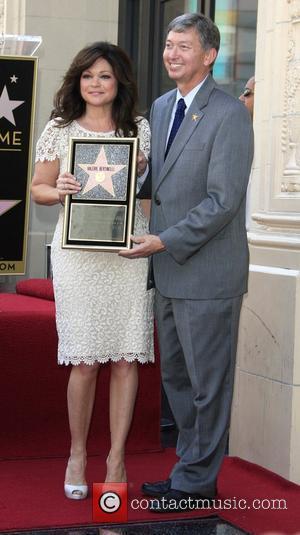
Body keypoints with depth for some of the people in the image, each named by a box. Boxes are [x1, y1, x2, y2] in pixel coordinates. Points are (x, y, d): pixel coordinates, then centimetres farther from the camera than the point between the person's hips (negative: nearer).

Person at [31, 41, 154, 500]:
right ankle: (78, 454, 17)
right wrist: (59, 190, -12)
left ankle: (116, 458, 12)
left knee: (125, 358, 1)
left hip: (129, 251, 1)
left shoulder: (139, 129, 9)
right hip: (77, 252, -1)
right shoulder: (59, 130, 7)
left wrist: (137, 174, -7)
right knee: (84, 361, -2)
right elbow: (39, 188, 10)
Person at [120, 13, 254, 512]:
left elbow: (223, 201, -19)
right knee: (176, 376, 16)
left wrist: (166, 241, -20)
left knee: (207, 381, 3)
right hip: (169, 270, 9)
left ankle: (196, 482, 14)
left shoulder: (229, 115, -14)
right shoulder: (161, 107, 12)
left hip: (208, 272, -8)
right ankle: (193, 466, 30)